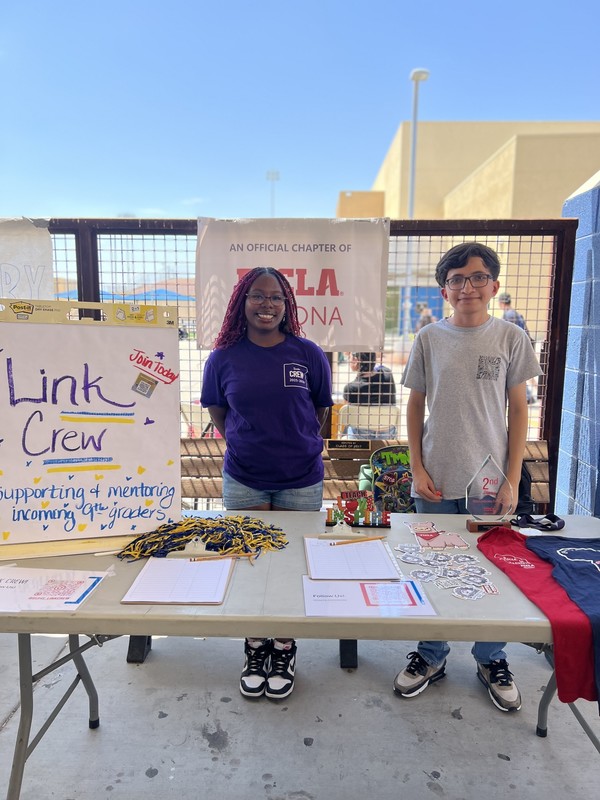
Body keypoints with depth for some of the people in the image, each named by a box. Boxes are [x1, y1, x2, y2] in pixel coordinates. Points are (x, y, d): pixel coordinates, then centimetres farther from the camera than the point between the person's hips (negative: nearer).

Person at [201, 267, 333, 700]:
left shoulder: (309, 354, -5)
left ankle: (284, 650, 34)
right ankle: (255, 649, 35)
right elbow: (219, 414, 10)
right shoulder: (224, 358, -3)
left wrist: (295, 445, 8)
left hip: (301, 480, 0)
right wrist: (249, 444, 5)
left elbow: (321, 412, 6)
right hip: (243, 481, 1)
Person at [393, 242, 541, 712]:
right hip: (437, 482, 1)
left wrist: (513, 480, -2)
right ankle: (431, 657, 33)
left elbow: (518, 410, 2)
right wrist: (418, 469, -2)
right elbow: (416, 407, 5)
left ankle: (492, 660, 35)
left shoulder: (510, 338, 0)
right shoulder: (429, 339, 1)